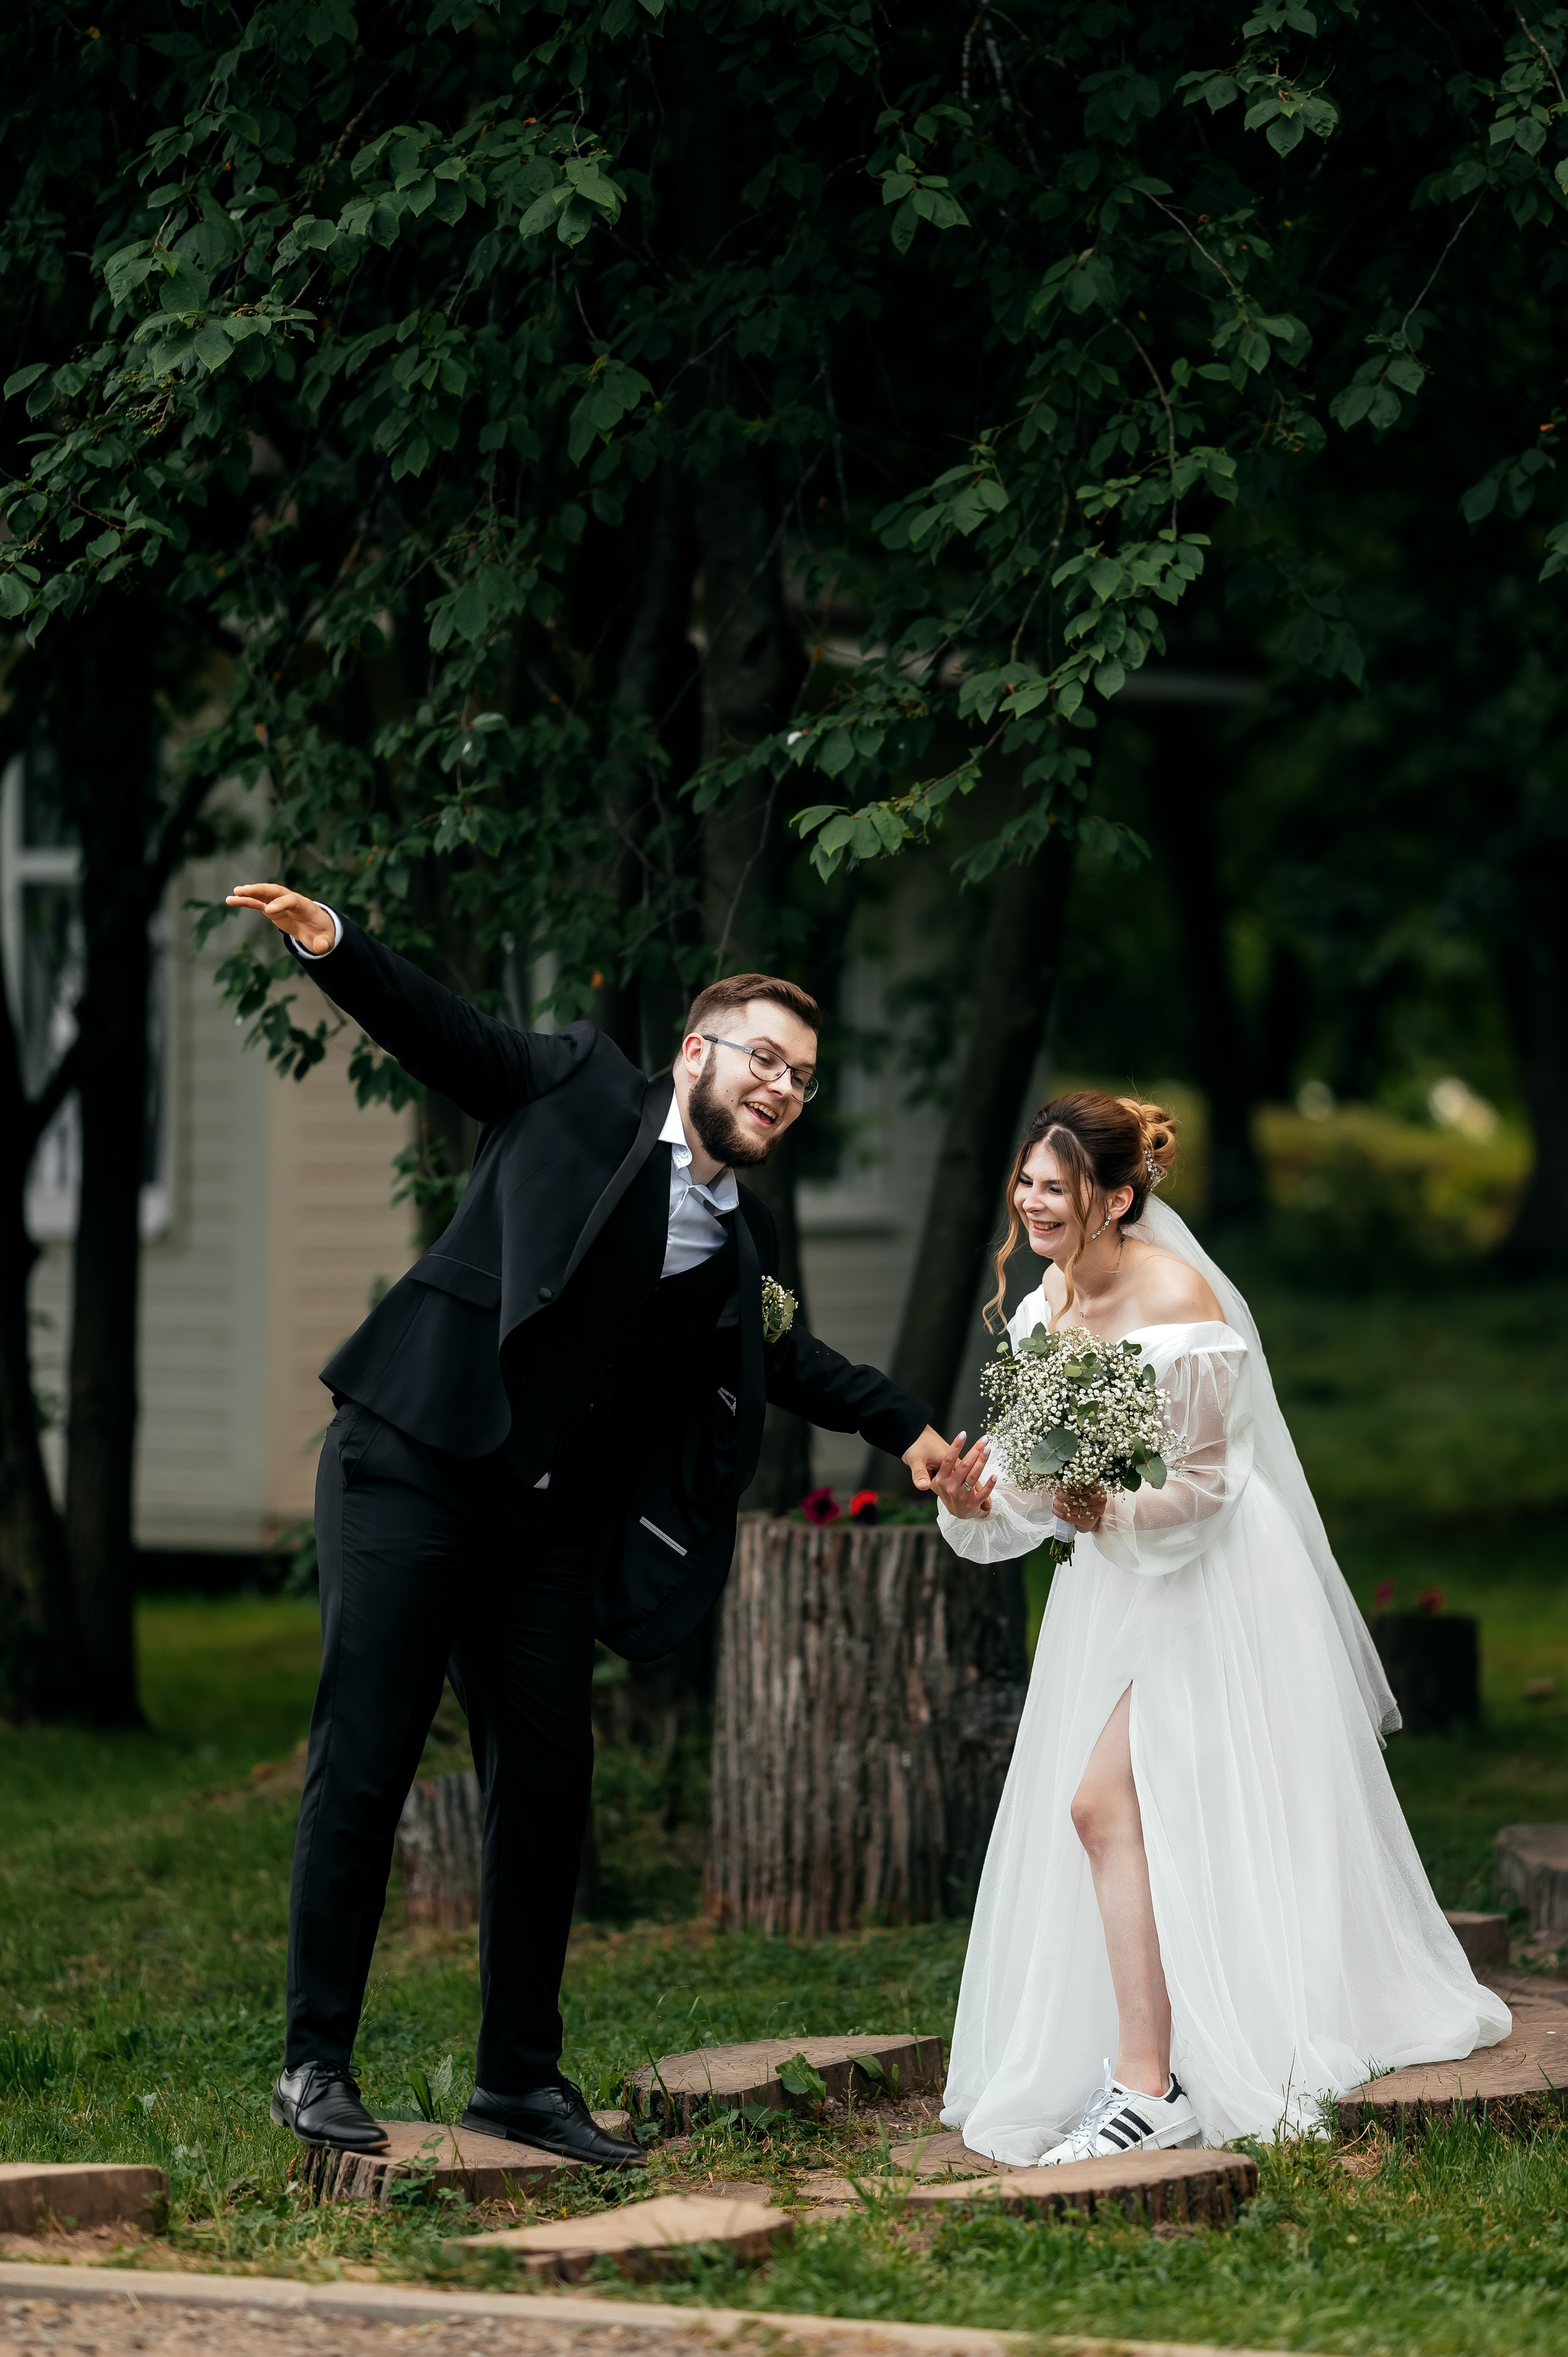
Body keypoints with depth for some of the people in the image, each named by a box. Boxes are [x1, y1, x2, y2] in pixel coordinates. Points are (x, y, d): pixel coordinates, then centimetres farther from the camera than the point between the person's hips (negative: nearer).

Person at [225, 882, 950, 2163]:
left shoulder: (743, 1244, 13)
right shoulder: (579, 1089, 0)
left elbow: (789, 1357, 29)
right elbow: (440, 1029, -5)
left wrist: (905, 1427, 25)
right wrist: (334, 944, -21)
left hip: (549, 1527, 6)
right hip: (413, 1471, -6)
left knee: (547, 1790, 6)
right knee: (364, 1762, -5)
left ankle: (521, 2075, 17)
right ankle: (316, 2061, 2)